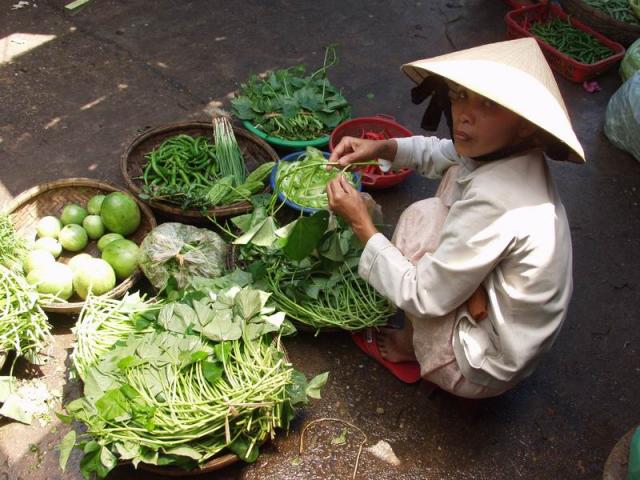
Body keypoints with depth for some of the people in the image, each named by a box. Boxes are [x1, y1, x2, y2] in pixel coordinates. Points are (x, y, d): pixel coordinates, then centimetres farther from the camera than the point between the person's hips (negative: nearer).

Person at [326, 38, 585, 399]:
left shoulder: (492, 202, -35)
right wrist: (381, 148, -3)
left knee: (422, 217, -11)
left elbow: (424, 297, -25)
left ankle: (410, 347, 14)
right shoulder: (505, 150, -9)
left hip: (483, 370, -9)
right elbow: (442, 154, 14)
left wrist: (361, 223, -18)